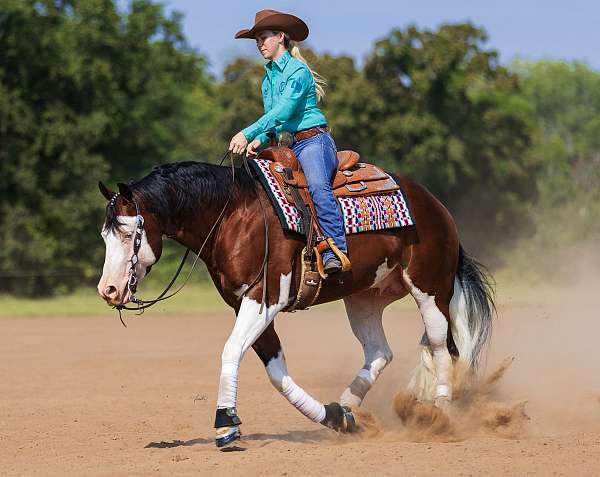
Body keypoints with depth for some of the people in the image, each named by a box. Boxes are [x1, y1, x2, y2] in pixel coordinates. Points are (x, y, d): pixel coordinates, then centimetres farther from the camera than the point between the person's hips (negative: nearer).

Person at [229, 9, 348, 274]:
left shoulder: (298, 71, -8)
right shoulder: (268, 78, 19)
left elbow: (283, 111, -20)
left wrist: (248, 133, -27)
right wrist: (259, 140, 0)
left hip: (312, 140, -9)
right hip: (287, 146, 9)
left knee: (318, 185, -34)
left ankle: (334, 252, -44)